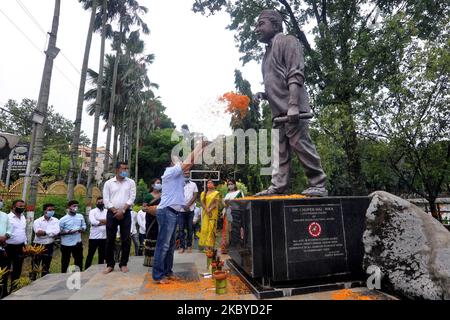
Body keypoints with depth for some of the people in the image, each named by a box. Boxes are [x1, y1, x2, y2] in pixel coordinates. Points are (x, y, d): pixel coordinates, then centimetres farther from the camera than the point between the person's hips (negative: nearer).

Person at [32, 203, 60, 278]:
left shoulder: (55, 220, -1)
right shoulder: (37, 221, -7)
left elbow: (56, 232, -16)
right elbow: (38, 233, -19)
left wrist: (44, 232, -19)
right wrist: (51, 233, -17)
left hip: (49, 246, 2)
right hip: (38, 246, -2)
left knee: (46, 267, 15)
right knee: (35, 266, 9)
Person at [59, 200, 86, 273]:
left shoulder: (80, 216, 1)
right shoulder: (63, 219, -10)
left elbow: (84, 226, 11)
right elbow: (58, 232, -7)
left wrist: (82, 229, -11)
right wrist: (67, 232, -23)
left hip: (78, 243, 4)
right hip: (66, 244, -3)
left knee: (79, 260, 13)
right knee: (65, 262, 10)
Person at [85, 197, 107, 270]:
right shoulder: (92, 211, -1)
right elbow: (93, 222, -17)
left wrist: (99, 221, -13)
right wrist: (104, 222, -10)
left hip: (104, 237, 3)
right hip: (94, 237, -3)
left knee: (102, 255, 13)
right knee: (90, 255, 6)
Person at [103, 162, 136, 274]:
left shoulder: (131, 182, 4)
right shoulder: (108, 183, 4)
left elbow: (132, 198, -3)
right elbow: (106, 200, 0)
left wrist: (122, 211, -12)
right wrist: (115, 211, -10)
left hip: (126, 213, 0)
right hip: (112, 213, 0)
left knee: (126, 239, 1)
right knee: (110, 239, 4)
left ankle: (123, 264, 14)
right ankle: (110, 264, 17)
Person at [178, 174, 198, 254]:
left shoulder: (193, 184, 7)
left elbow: (195, 196, 0)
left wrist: (188, 205, -11)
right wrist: (183, 206, -11)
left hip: (190, 210, 1)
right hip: (181, 209, -1)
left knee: (190, 228, 6)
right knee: (181, 228, 1)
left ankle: (189, 245, 16)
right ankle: (182, 246, 9)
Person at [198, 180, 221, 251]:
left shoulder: (216, 193, 7)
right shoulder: (203, 193, 17)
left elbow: (216, 203, -4)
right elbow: (202, 202, 5)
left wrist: (210, 209, -17)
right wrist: (207, 210, -10)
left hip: (213, 213, -3)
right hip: (205, 213, 3)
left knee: (211, 228, -7)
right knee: (205, 228, -1)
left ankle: (211, 245, -6)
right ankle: (205, 245, 2)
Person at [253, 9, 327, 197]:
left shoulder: (286, 41, 2)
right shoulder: (268, 52, 27)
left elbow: (295, 75, -12)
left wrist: (293, 105, -23)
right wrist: (263, 95, 12)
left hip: (291, 109, -9)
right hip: (278, 111, 9)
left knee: (301, 146, -10)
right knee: (279, 151, 5)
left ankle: (318, 186, 0)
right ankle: (277, 187, 8)